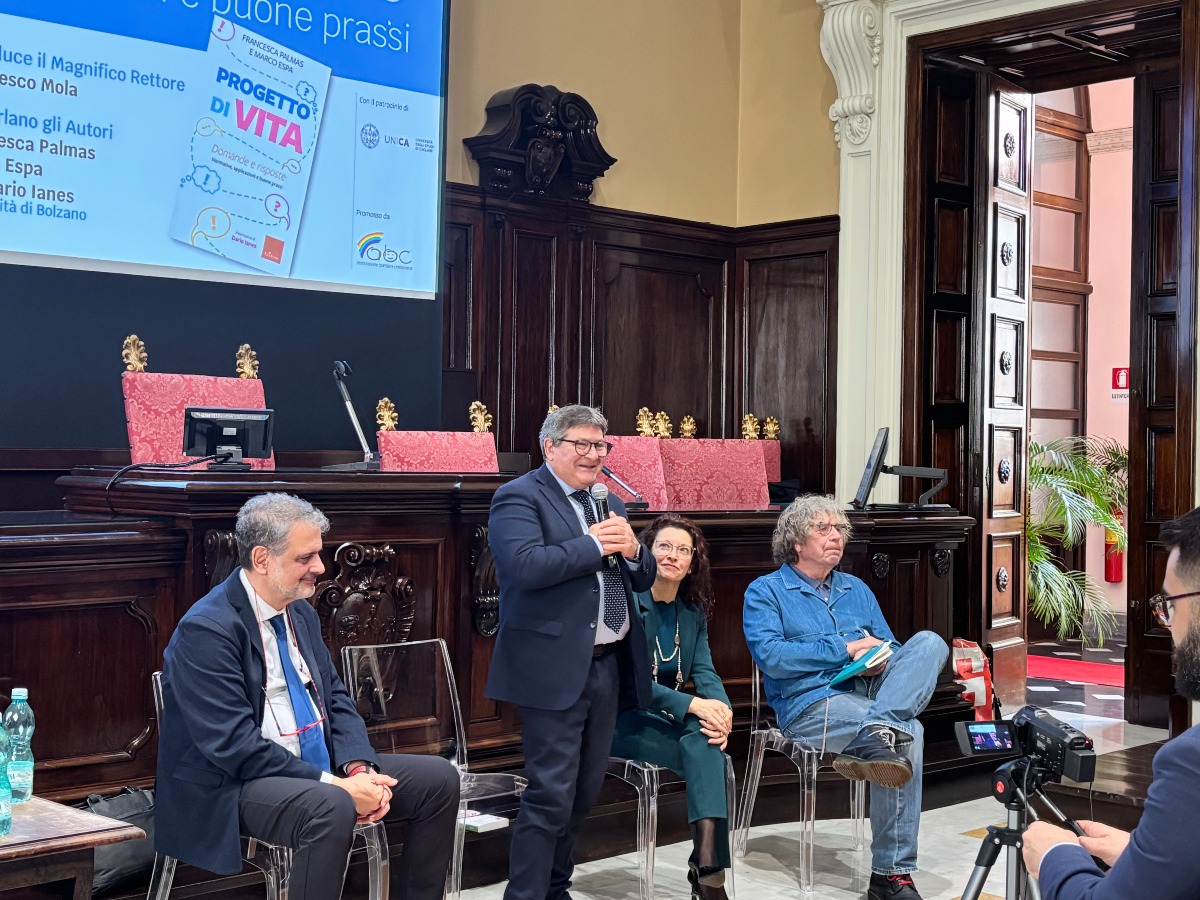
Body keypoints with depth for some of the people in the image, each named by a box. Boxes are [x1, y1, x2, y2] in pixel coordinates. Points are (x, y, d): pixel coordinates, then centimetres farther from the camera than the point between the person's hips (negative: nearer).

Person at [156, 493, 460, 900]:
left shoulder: (301, 613, 9)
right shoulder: (206, 629, -17)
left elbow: (336, 699, 12)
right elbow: (235, 745, -23)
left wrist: (359, 769, -8)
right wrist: (334, 784, -24)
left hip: (320, 768, 9)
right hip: (236, 786, -8)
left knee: (439, 779, -2)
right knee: (332, 808, -37)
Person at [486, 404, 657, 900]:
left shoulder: (609, 504, 17)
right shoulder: (519, 497, -7)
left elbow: (644, 579, 17)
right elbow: (523, 565, -23)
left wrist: (632, 549, -5)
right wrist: (595, 545, -16)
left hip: (609, 666, 8)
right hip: (556, 669, -8)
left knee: (585, 791, 15)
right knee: (551, 795, -8)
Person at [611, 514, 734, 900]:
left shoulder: (693, 611, 11)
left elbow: (704, 671, 3)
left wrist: (721, 708, -21)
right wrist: (693, 706, -28)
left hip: (667, 718, 5)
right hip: (621, 718, -5)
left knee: (706, 738, -31)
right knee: (708, 756, -30)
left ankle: (708, 866, -39)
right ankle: (707, 869, -27)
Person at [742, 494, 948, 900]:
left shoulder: (857, 590, 26)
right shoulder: (765, 591, 7)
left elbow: (891, 648, 22)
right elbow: (770, 656, -10)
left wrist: (880, 663, -5)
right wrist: (846, 649, -9)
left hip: (869, 692, 6)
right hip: (810, 702, -6)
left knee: (929, 642, -23)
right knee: (909, 733, -32)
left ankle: (875, 736, -44)